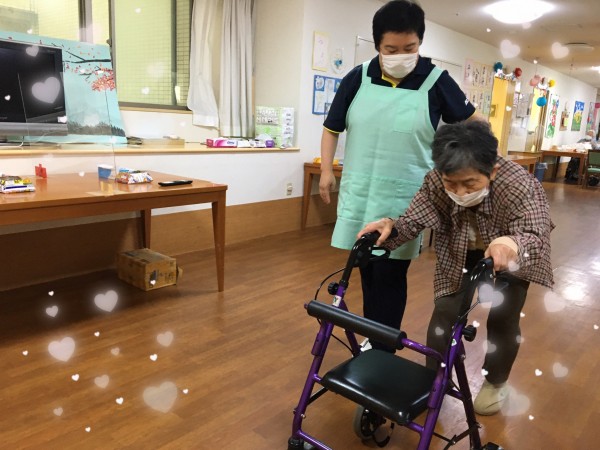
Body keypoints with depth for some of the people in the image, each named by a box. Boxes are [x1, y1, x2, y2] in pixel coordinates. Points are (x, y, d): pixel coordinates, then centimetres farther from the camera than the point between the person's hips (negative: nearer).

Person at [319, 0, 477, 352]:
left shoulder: (436, 81, -5)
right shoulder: (358, 78, 1)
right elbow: (332, 128, 12)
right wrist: (327, 170, 5)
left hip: (404, 201, -3)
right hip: (358, 196, 3)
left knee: (390, 277, 1)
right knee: (366, 273, 14)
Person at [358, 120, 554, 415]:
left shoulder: (519, 185, -37)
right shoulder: (435, 183, -30)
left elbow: (536, 236, -45)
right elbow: (414, 219, -28)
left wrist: (513, 244, -68)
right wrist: (390, 226, -51)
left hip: (511, 256, -1)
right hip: (459, 255, 2)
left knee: (501, 316, -7)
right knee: (446, 310, -6)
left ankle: (496, 383, 21)